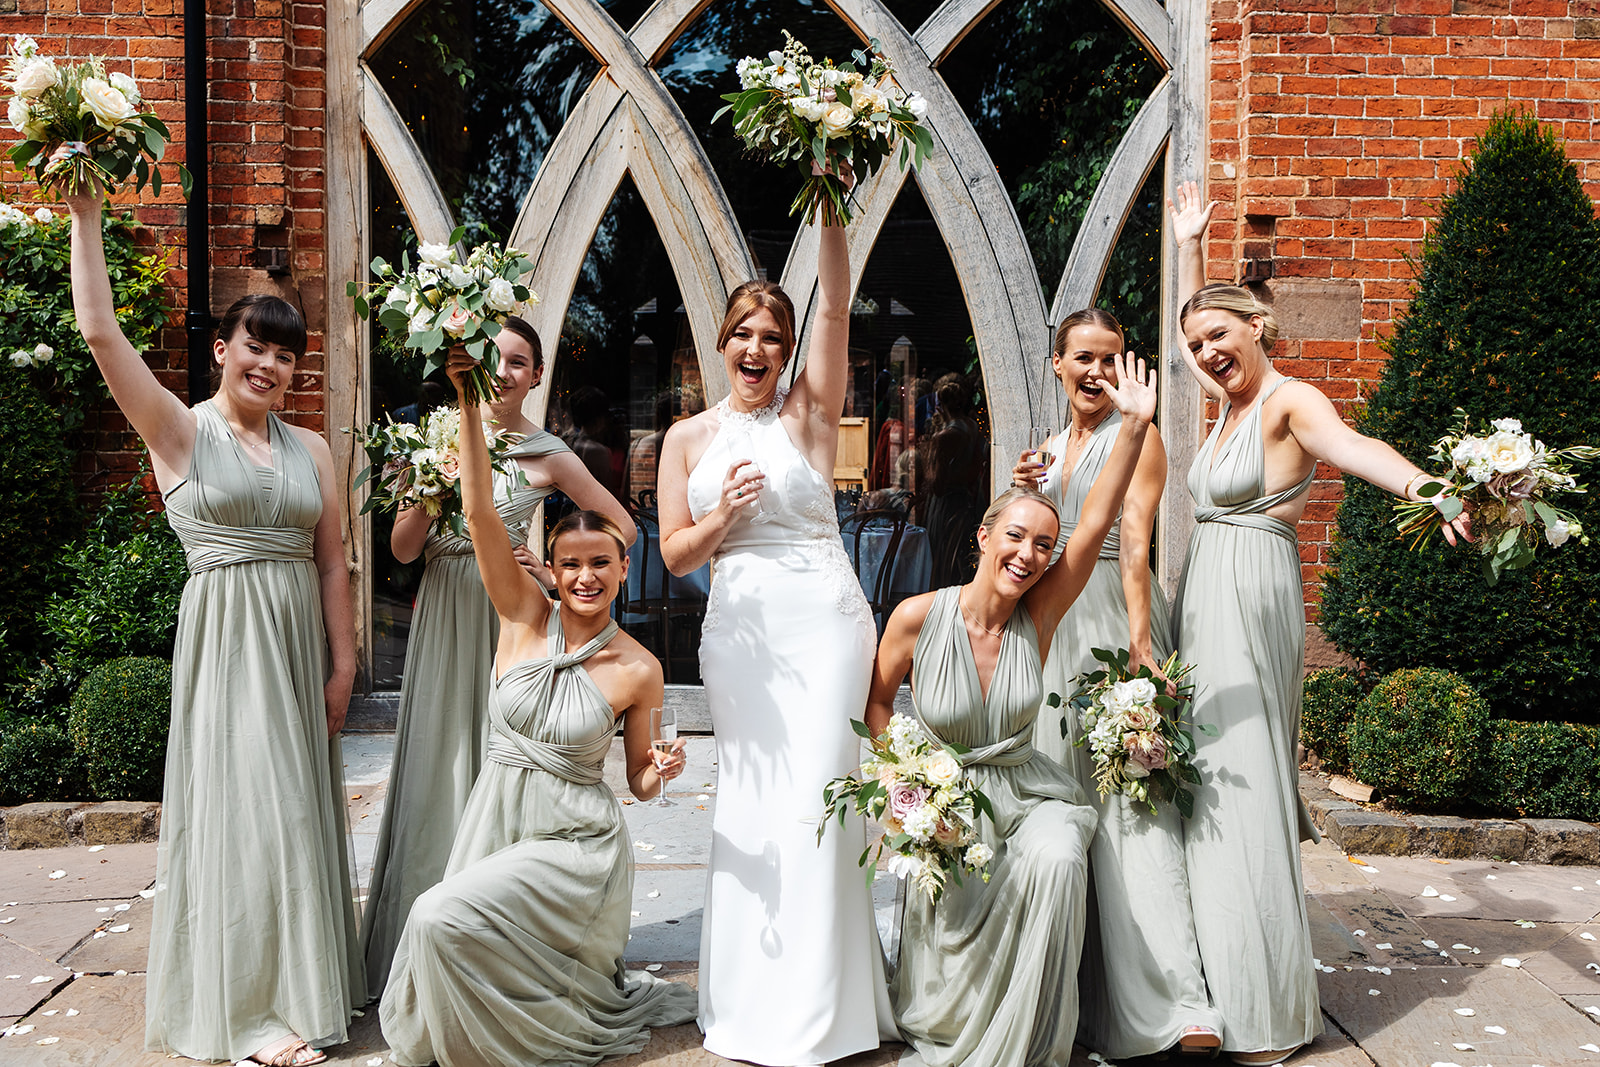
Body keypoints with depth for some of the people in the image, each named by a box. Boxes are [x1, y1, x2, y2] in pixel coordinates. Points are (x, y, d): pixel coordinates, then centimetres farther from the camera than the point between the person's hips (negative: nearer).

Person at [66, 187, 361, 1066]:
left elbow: (331, 561, 9)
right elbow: (99, 332, -11)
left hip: (300, 641, 5)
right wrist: (86, 216, -11)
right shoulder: (181, 432, 0)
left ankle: (302, 984, 25)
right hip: (223, 635, -4)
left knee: (298, 803, 10)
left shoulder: (311, 449, 10)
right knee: (242, 804, -2)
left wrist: (342, 662, 4)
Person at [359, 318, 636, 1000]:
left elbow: (623, 526, 5)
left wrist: (553, 573, -4)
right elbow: (403, 548, 4)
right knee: (439, 764, 6)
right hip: (444, 614, 3)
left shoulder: (549, 455, -1)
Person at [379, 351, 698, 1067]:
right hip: (495, 820, 4)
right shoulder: (526, 617, -5)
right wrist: (467, 401, -24)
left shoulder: (638, 670, -8)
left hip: (576, 842, -4)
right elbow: (479, 511, -16)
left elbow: (639, 781, 4)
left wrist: (661, 773, -20)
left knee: (446, 919, -20)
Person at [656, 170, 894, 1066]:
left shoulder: (809, 412, 4)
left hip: (822, 618, -3)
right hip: (737, 628, 3)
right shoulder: (688, 437, 10)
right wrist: (721, 517, -11)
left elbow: (838, 308, -7)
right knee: (749, 806, 8)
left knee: (813, 802, -4)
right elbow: (674, 555, 8)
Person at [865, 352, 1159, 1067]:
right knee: (953, 918, -23)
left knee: (1056, 859, -30)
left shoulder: (1039, 615, -7)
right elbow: (876, 699, 4)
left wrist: (1133, 428, -23)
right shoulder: (917, 617, -11)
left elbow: (1096, 523, -16)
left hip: (1023, 790, 2)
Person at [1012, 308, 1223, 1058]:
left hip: (1114, 621, -6)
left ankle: (1172, 1004, -11)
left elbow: (1134, 541, -15)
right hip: (1053, 624, 7)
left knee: (1127, 798, -13)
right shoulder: (1052, 447, 17)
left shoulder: (1135, 436, -3)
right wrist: (1024, 493, 3)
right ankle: (1076, 991, 18)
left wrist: (1139, 638, -25)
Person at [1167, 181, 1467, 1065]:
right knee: (1204, 784, 10)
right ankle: (1222, 981, 22)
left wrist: (1418, 482, -50)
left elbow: (1349, 445, -31)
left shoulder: (1290, 401, -10)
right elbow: (1189, 334, 32)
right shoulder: (1232, 400, 13)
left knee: (1242, 788, -8)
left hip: (1251, 596, -8)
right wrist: (1189, 246, 34)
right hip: (1203, 596, 8)